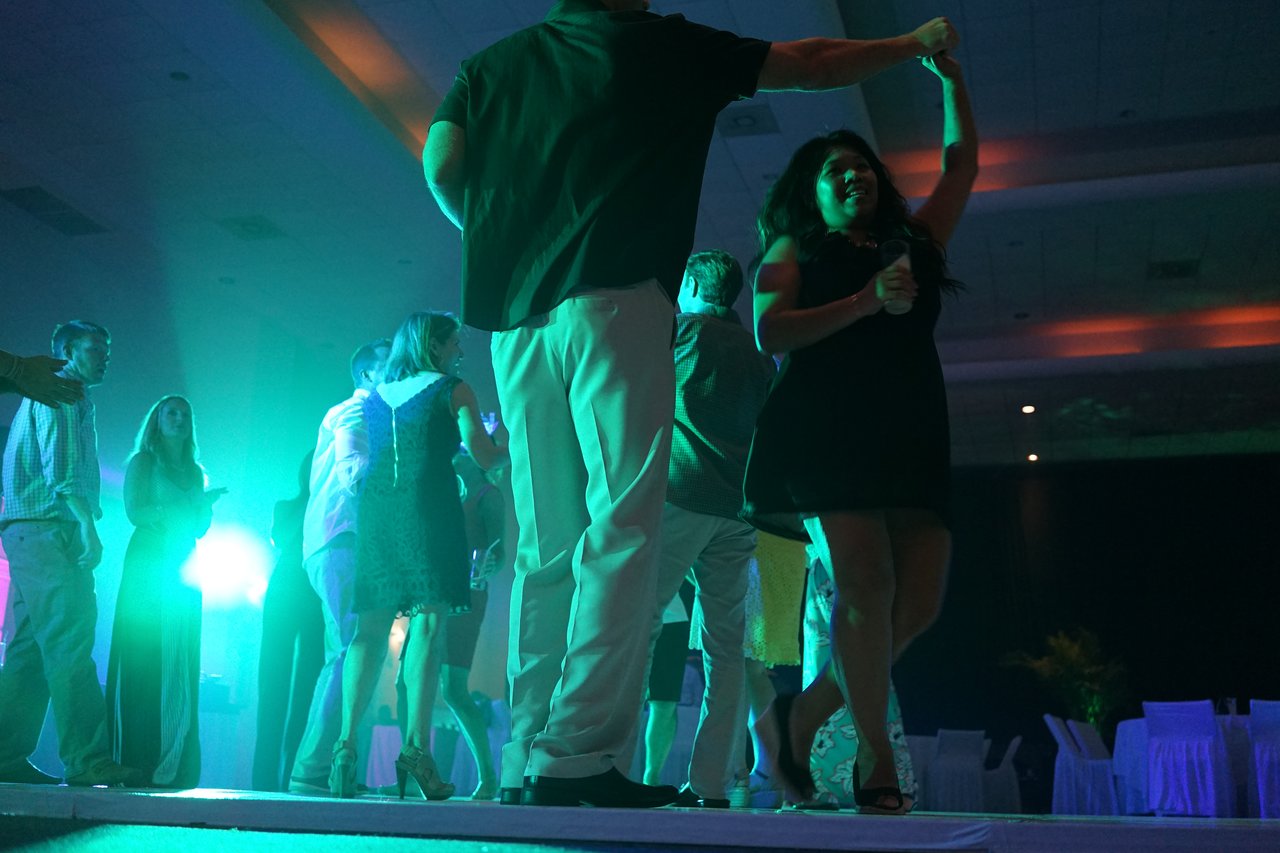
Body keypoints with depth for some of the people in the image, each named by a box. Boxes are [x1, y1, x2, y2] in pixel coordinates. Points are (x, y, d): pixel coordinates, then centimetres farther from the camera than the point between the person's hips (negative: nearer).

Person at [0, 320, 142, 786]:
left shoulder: (53, 395, 28)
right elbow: (60, 465, -16)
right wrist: (87, 524, -22)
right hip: (47, 530, -10)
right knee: (70, 641, -16)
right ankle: (88, 759, -20)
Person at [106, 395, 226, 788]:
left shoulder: (195, 472, 21)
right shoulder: (142, 462, 7)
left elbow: (201, 528, 16)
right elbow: (135, 512, -6)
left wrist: (205, 502, -2)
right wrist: (178, 510, -12)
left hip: (184, 570, 5)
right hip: (148, 563, -5)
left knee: (180, 664, 0)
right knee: (143, 658, -9)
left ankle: (171, 765, -1)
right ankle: (135, 761, -8)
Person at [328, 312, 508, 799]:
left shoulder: (374, 398, 22)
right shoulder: (453, 390, 7)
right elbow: (484, 458, -1)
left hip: (375, 506, 5)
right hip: (429, 505, -5)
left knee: (370, 628, 3)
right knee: (428, 621, -9)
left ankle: (347, 742, -6)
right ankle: (416, 747, -18)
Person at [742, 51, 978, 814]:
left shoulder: (916, 242, 26)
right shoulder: (793, 252, 13)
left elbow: (963, 164, 33)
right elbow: (771, 333, -4)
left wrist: (949, 78, 34)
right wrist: (867, 302, -11)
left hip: (911, 440, 5)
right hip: (826, 433, -5)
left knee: (919, 600, -6)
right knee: (865, 587, -18)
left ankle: (806, 713, 11)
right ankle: (876, 759, -8)